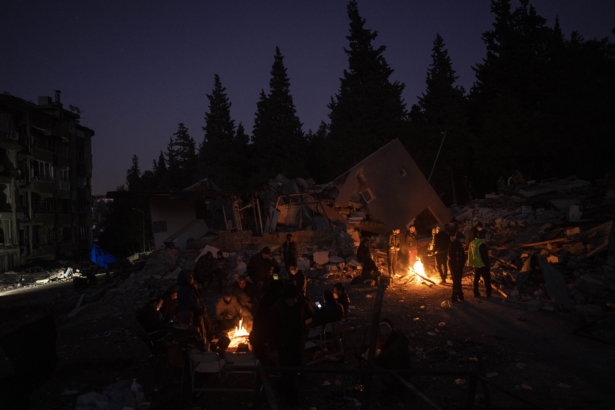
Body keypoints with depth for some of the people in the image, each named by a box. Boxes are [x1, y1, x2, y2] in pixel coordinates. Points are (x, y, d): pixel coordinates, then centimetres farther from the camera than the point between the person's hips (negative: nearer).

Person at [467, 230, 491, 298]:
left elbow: (470, 253, 11)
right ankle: (488, 294, 5)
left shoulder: (472, 243, 5)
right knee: (487, 279, 2)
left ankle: (476, 293, 18)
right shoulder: (482, 244, -21)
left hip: (476, 264, 8)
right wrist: (487, 264, -12)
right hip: (483, 265, -8)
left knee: (476, 279, 14)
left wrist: (470, 263, 18)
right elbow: (484, 255, -20)